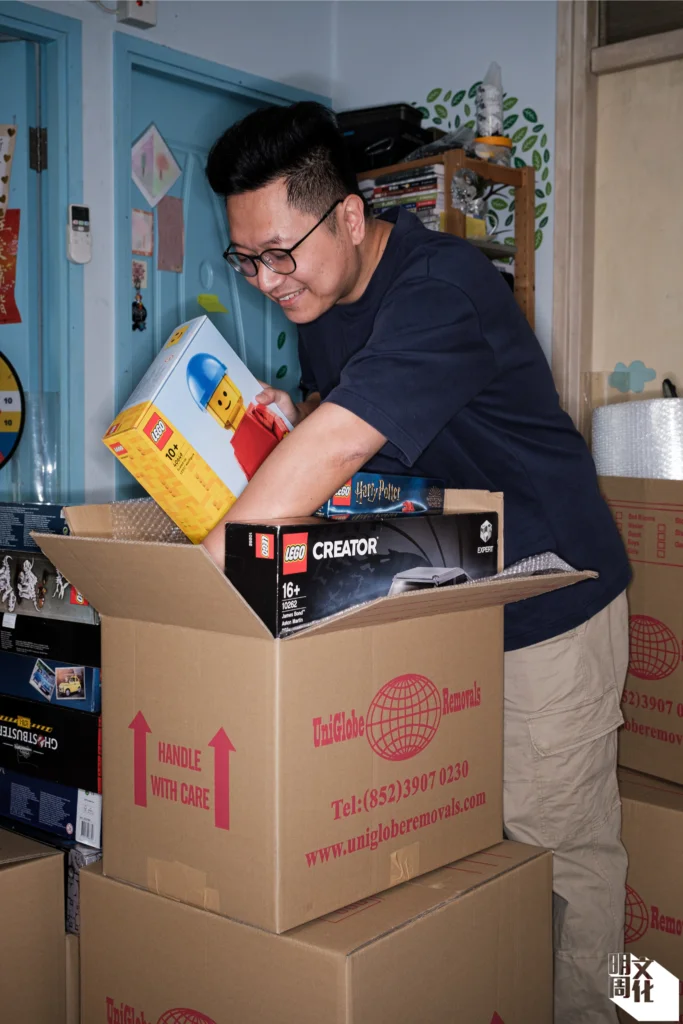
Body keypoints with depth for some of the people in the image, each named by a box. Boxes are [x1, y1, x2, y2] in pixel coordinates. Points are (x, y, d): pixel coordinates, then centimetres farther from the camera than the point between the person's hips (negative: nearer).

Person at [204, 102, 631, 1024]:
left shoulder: (441, 288, -27)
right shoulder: (321, 293, 3)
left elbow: (335, 447, -37)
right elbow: (320, 415, 18)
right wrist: (283, 415, -5)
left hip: (545, 607, -8)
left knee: (557, 844, 3)